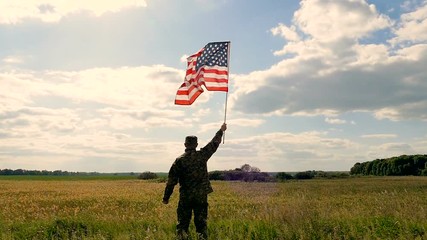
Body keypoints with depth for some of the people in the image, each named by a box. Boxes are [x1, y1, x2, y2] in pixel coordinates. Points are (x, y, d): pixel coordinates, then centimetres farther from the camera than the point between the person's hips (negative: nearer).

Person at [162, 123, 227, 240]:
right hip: (201, 196, 1)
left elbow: (171, 180, -6)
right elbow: (214, 144, 11)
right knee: (201, 224, 8)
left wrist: (166, 197, 4)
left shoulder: (179, 160, -7)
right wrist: (221, 130, 26)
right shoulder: (202, 155, -4)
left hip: (185, 197, -1)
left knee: (182, 223, 8)